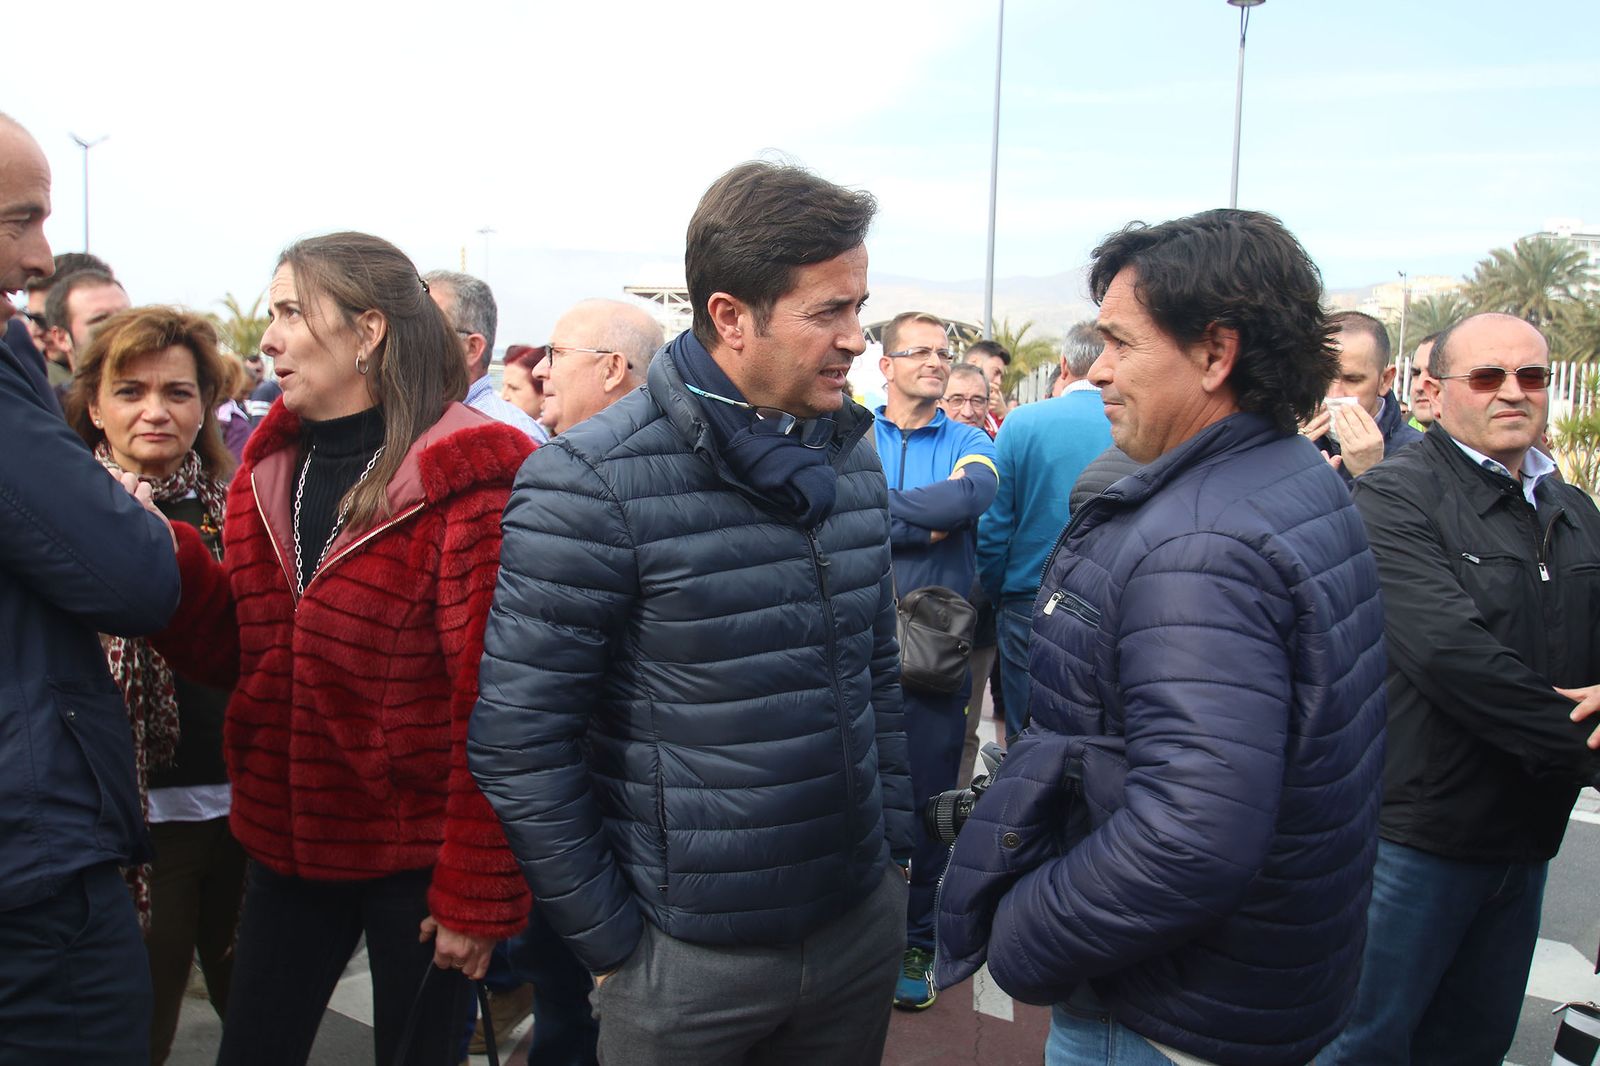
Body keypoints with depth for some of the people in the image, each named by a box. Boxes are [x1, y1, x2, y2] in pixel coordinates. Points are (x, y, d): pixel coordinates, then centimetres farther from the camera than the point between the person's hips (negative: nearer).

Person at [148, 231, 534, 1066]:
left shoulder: (467, 480, -17)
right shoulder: (271, 469, 6)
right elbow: (228, 651, 7)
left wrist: (478, 892, -16)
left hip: (416, 857, -6)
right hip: (287, 841, 6)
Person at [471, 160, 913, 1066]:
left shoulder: (853, 453, 2)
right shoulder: (591, 483, -17)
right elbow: (518, 741, -15)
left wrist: (895, 846, 11)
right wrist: (609, 937, -9)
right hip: (689, 955, -5)